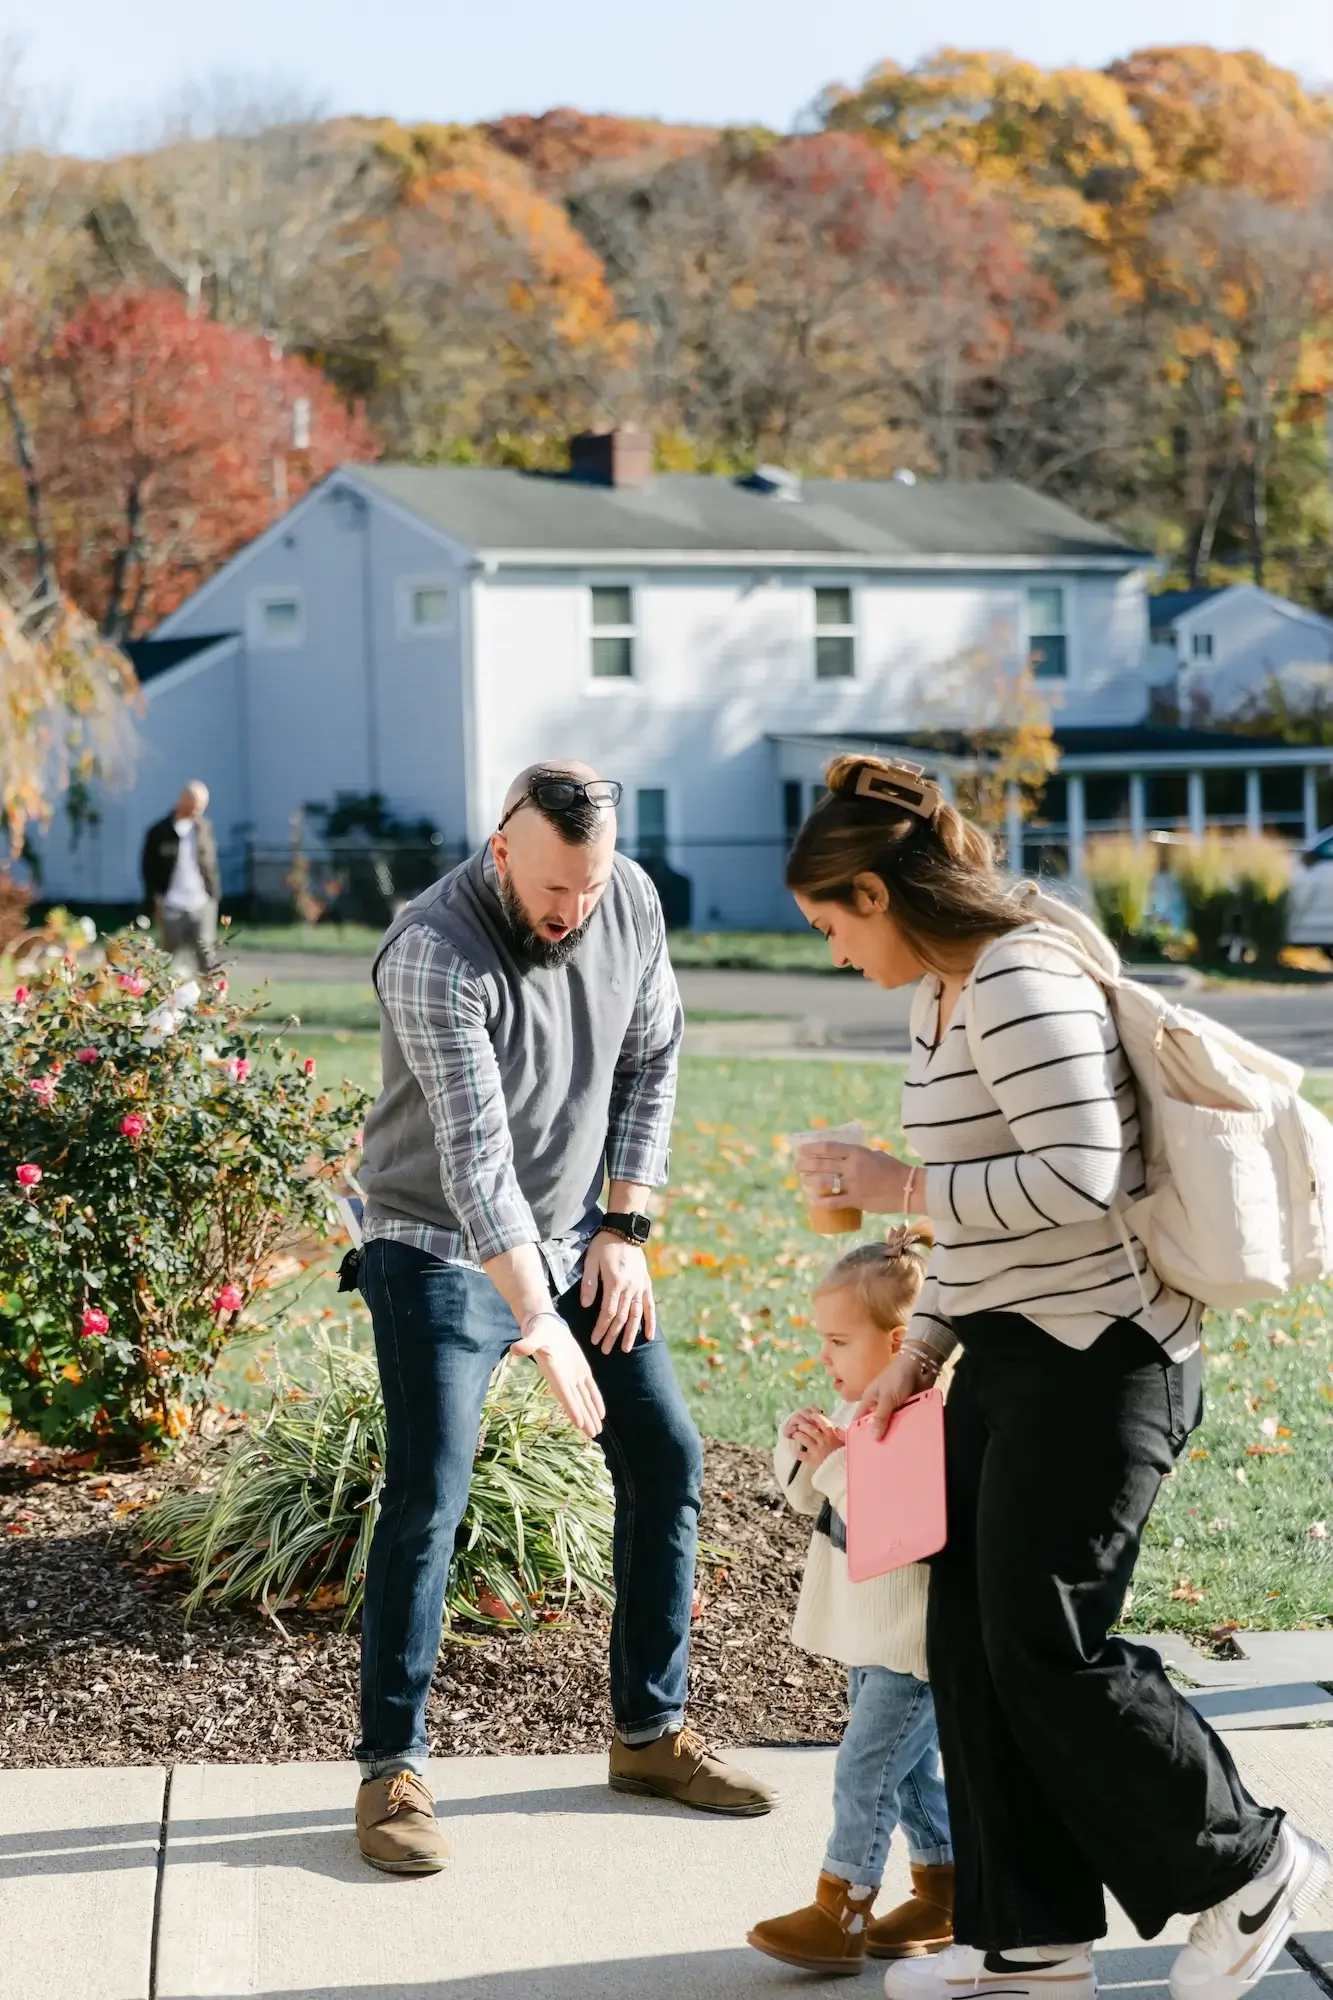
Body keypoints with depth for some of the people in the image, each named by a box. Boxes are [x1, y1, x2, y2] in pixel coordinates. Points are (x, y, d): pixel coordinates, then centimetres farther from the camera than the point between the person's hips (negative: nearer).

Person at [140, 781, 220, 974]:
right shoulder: (159, 832, -3)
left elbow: (211, 863, 12)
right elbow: (148, 869, 1)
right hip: (171, 906, -2)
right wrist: (155, 900, -6)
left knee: (204, 953, 3)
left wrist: (215, 893, 3)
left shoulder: (204, 828, 7)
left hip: (202, 903, 2)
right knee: (173, 957, 2)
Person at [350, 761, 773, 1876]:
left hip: (580, 1236, 6)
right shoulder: (433, 955, -28)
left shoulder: (631, 901, -9)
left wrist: (624, 1226, -2)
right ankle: (392, 1771, -1)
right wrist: (539, 1326, -40)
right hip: (444, 1250, -6)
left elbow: (652, 1058, 5)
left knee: (667, 1459, 4)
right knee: (428, 1497, -13)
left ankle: (651, 1733, 16)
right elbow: (475, 1155, -34)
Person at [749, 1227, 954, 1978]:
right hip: (871, 1634, 10)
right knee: (909, 1767, 18)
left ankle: (841, 1914, 1)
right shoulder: (860, 1410, 7)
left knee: (865, 1770, -6)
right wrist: (801, 1448, -5)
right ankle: (946, 1893, 29)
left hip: (912, 1641, -10)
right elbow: (807, 1497, 15)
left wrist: (835, 1460, -27)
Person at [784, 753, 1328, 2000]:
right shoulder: (941, 998, 14)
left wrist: (901, 1188, -17)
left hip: (1098, 1357, -10)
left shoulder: (1021, 986, -18)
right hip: (1013, 1353, 10)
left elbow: (1077, 1180, -26)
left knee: (1043, 1647, -6)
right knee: (969, 1644, 9)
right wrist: (920, 1352, 17)